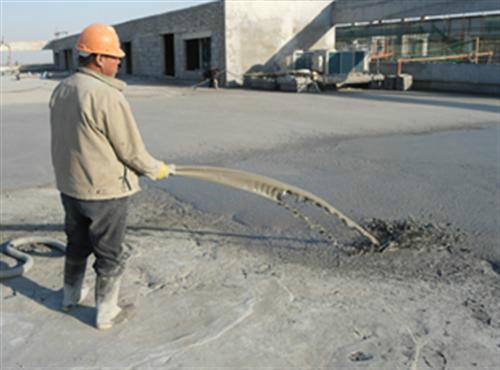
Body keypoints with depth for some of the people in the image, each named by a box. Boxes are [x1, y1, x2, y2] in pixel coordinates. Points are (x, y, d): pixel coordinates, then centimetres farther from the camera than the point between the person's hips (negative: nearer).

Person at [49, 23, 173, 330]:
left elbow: (69, 140, 8)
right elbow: (132, 151, -18)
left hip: (70, 186, 8)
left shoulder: (61, 90, 1)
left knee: (77, 244, 25)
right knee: (109, 255, 10)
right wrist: (157, 170, 0)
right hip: (105, 191, -7)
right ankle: (106, 313, 24)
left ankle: (72, 295, 45)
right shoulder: (107, 96, -23)